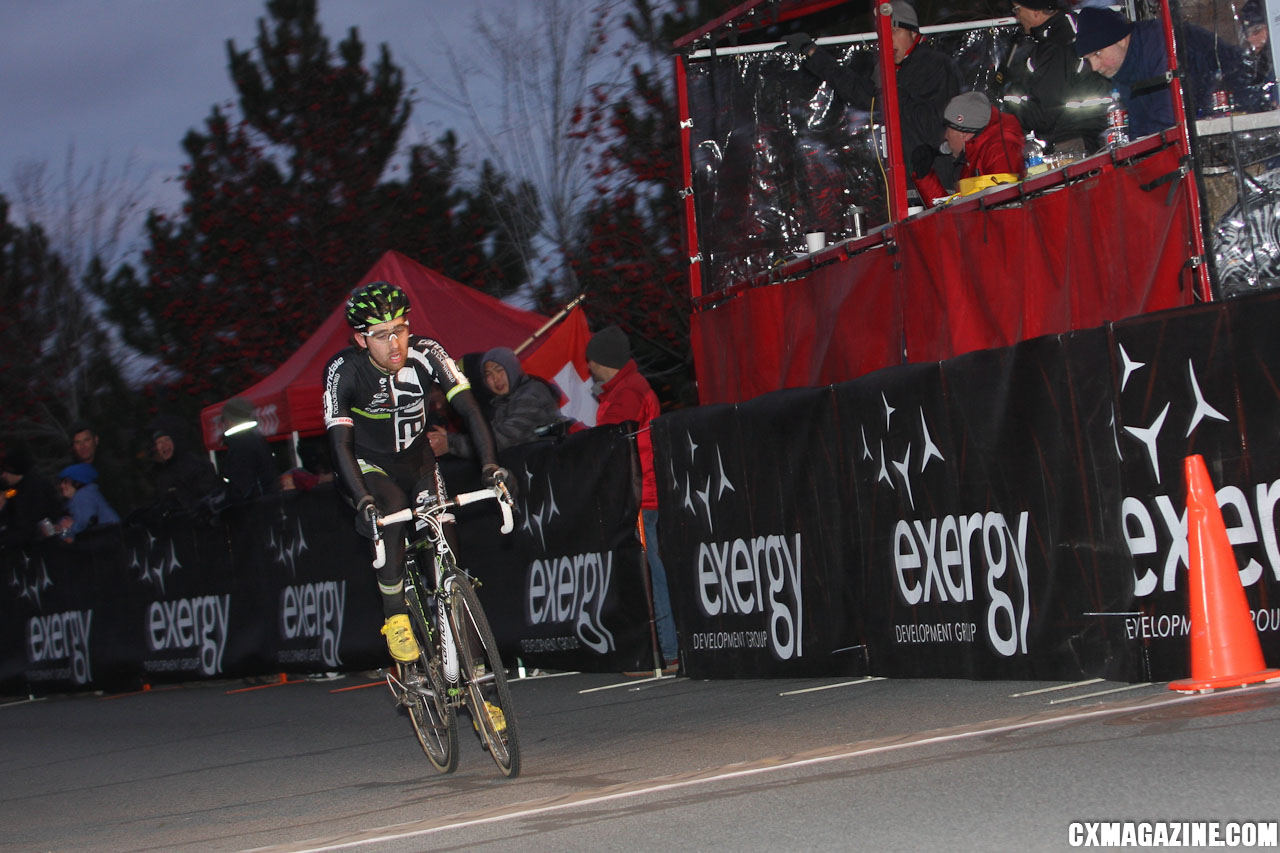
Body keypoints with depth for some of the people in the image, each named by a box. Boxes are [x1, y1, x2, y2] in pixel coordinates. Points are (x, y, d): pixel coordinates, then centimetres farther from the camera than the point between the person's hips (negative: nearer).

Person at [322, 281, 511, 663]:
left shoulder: (426, 353, -21)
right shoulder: (344, 371, -26)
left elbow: (469, 409, -24)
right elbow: (340, 443, -30)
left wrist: (489, 465, -40)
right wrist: (364, 501, -45)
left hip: (416, 459, 3)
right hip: (368, 465, -3)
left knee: (444, 540, -11)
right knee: (392, 513, -32)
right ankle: (396, 618, -22)